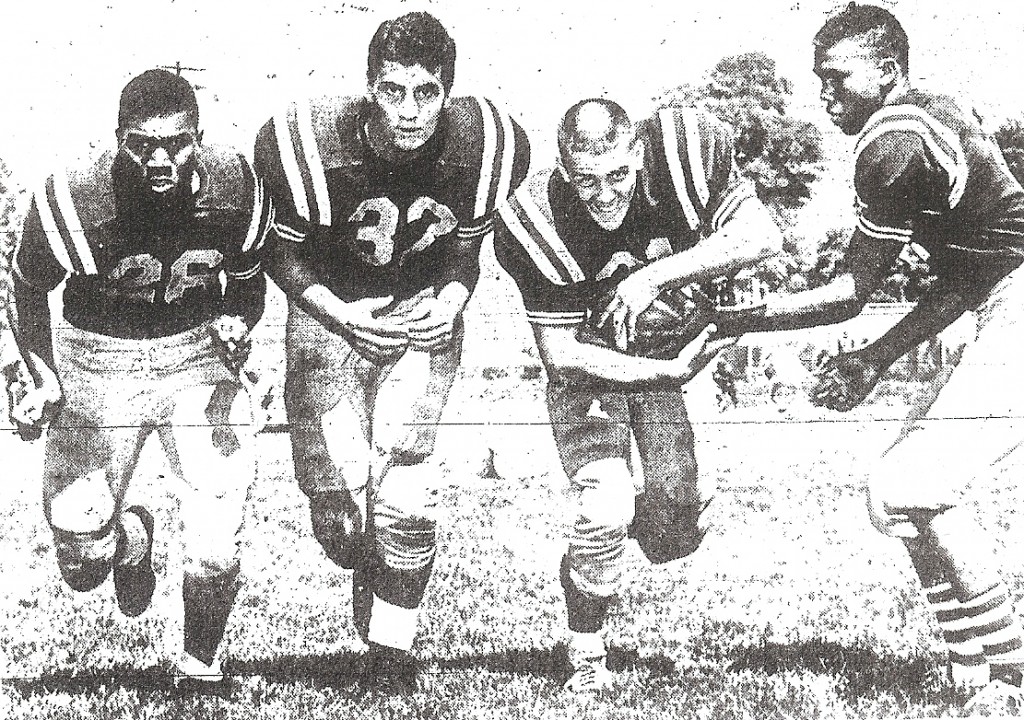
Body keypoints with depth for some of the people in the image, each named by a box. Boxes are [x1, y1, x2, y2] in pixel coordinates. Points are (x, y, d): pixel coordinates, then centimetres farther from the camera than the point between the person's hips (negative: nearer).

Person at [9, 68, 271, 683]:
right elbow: (30, 289, -2)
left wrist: (237, 325, -16)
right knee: (83, 564, -1)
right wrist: (43, 379, -13)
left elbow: (248, 281, 5)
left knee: (217, 545, -15)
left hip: (199, 353, 1)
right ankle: (131, 538, 38)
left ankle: (200, 666, 13)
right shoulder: (72, 201, -21)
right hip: (99, 358, 0)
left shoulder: (233, 188, -14)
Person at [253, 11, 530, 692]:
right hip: (331, 310, -1)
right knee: (339, 514, -6)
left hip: (424, 311, 1)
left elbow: (465, 250, 3)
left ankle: (392, 649, 11)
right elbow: (284, 254, -6)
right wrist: (341, 313, -19)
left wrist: (450, 302, -15)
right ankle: (366, 568, 32)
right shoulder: (308, 146, -24)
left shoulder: (484, 146, -17)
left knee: (406, 498, -11)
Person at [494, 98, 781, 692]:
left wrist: (655, 275, -32)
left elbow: (764, 235, -26)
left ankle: (646, 520, 35)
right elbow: (561, 353, -21)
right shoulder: (535, 222, -27)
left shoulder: (684, 150, -24)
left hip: (677, 341, 2)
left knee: (677, 527, -5)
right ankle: (586, 656, 6)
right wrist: (667, 372, -29)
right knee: (604, 510, -18)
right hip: (591, 361, -2)